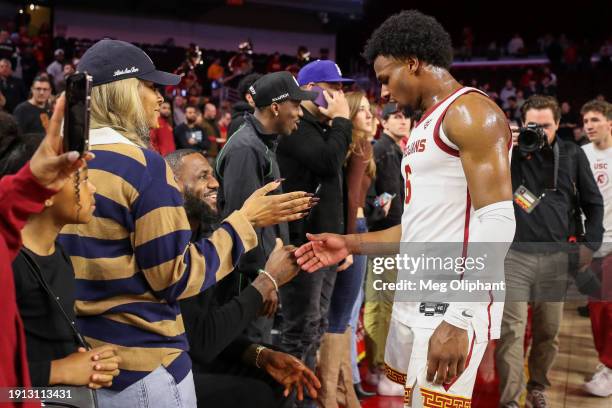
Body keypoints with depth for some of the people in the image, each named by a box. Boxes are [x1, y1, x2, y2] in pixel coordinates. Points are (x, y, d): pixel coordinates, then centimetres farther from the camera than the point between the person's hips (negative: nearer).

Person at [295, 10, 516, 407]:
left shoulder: (470, 111, -10)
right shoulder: (427, 125, 20)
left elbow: (497, 223, -19)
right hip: (413, 299, 10)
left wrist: (459, 318, -25)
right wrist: (350, 244, 16)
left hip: (454, 302, -9)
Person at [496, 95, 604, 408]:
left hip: (556, 256, 2)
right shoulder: (510, 151, 2)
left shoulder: (573, 155, 6)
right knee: (511, 330, -7)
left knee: (549, 330, 11)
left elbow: (593, 203, 13)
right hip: (513, 255, -2)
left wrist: (590, 244, 6)